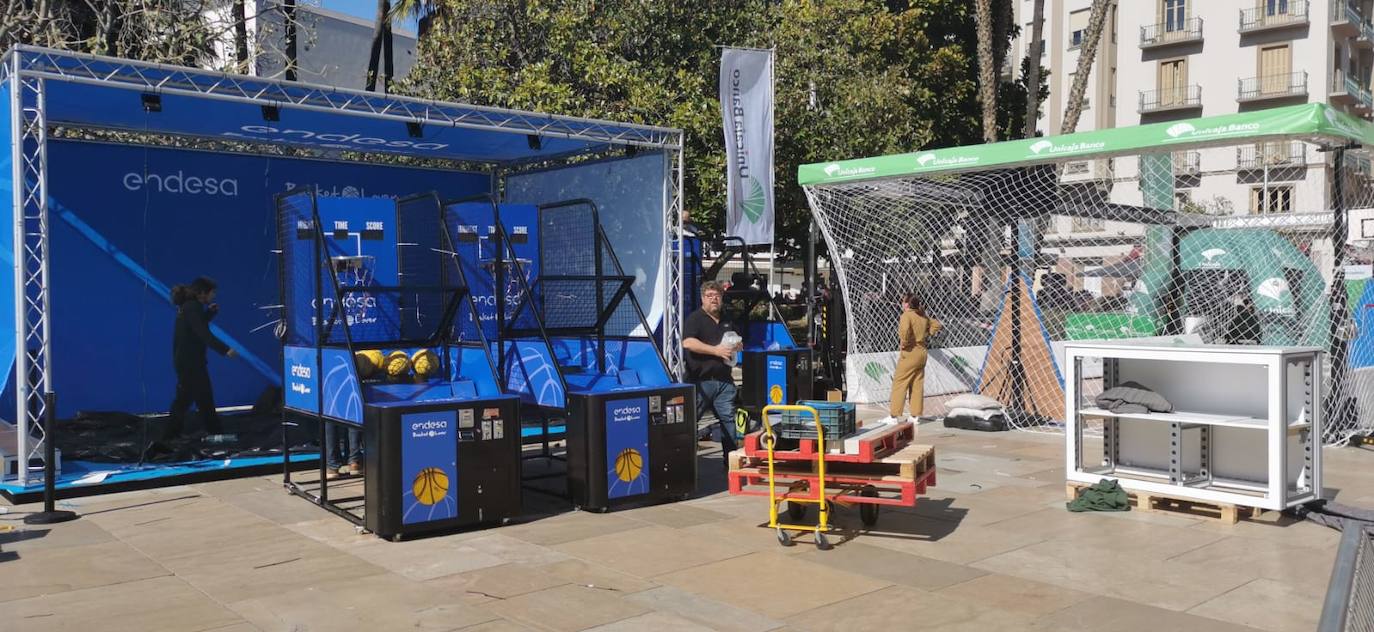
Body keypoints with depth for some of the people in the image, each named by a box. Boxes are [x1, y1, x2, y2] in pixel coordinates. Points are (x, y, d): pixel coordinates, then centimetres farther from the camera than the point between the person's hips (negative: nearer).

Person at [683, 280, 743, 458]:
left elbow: (735, 343, 34)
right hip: (701, 381, -6)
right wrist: (716, 350, -20)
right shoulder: (694, 319, -3)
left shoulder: (726, 321, 20)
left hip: (724, 380, 6)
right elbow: (688, 343, -19)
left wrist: (737, 345, 7)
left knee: (728, 419, 6)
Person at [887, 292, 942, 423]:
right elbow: (936, 325, 23)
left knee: (899, 384, -2)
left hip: (909, 353, -8)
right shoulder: (923, 316, 11)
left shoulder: (906, 316, -13)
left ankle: (894, 415, -2)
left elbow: (904, 330, -32)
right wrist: (927, 335, 15)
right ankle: (915, 415, 13)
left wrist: (904, 343, -17)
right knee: (917, 385, 10)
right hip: (922, 353, 8)